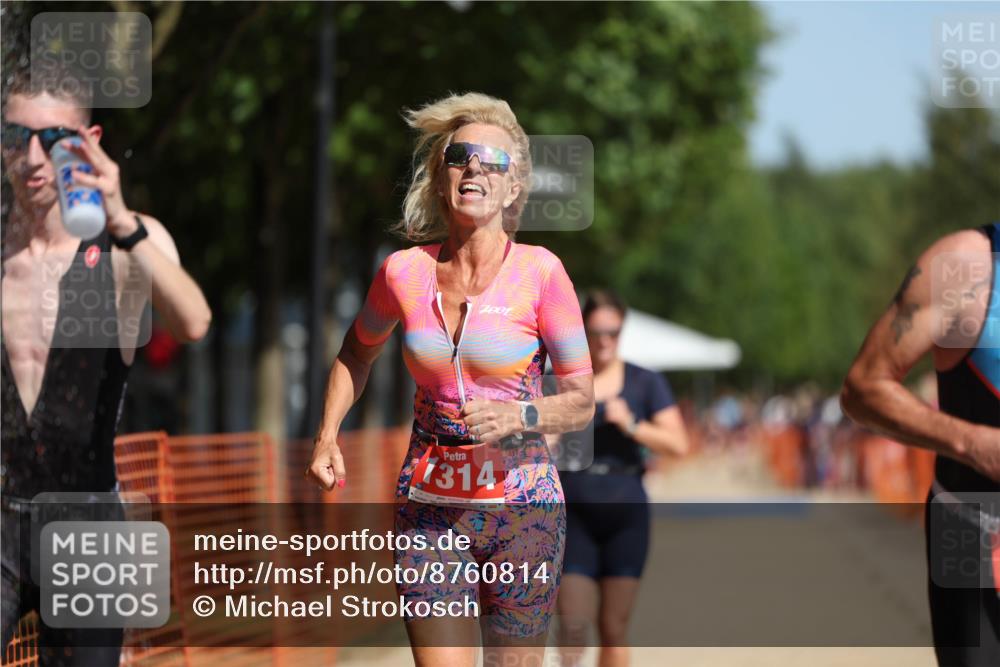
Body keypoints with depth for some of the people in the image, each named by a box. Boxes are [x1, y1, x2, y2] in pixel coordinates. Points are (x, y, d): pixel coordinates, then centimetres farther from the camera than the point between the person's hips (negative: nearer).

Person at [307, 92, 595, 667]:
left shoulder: (539, 271, -8)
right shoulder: (405, 272, 0)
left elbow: (581, 402, -4)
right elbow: (359, 351, 21)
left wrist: (518, 416, -23)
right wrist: (327, 437, 9)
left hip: (523, 508, -1)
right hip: (430, 507, 2)